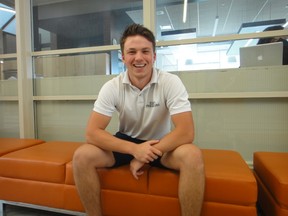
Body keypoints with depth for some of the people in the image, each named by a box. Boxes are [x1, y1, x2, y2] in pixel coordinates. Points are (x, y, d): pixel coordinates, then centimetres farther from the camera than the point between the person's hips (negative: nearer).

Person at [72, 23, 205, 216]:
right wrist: (134, 149, -31)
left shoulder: (171, 82, -18)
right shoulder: (112, 87, -14)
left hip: (162, 144, -1)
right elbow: (92, 132, -19)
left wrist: (144, 156, -27)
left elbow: (186, 132, -25)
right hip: (127, 143, 2)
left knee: (193, 156, -32)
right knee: (82, 156, -20)